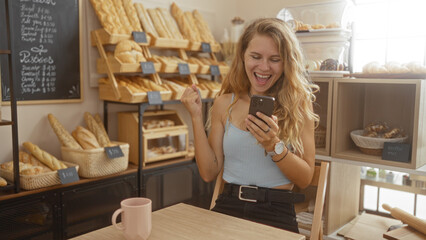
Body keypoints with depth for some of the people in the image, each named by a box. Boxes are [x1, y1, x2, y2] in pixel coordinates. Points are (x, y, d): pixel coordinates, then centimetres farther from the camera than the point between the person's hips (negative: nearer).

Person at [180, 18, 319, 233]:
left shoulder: (299, 105, 1)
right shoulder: (225, 104, 6)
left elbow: (305, 179, -1)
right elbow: (209, 173, 3)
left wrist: (274, 146, -18)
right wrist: (196, 117, -3)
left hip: (276, 214, -1)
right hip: (228, 207, 2)